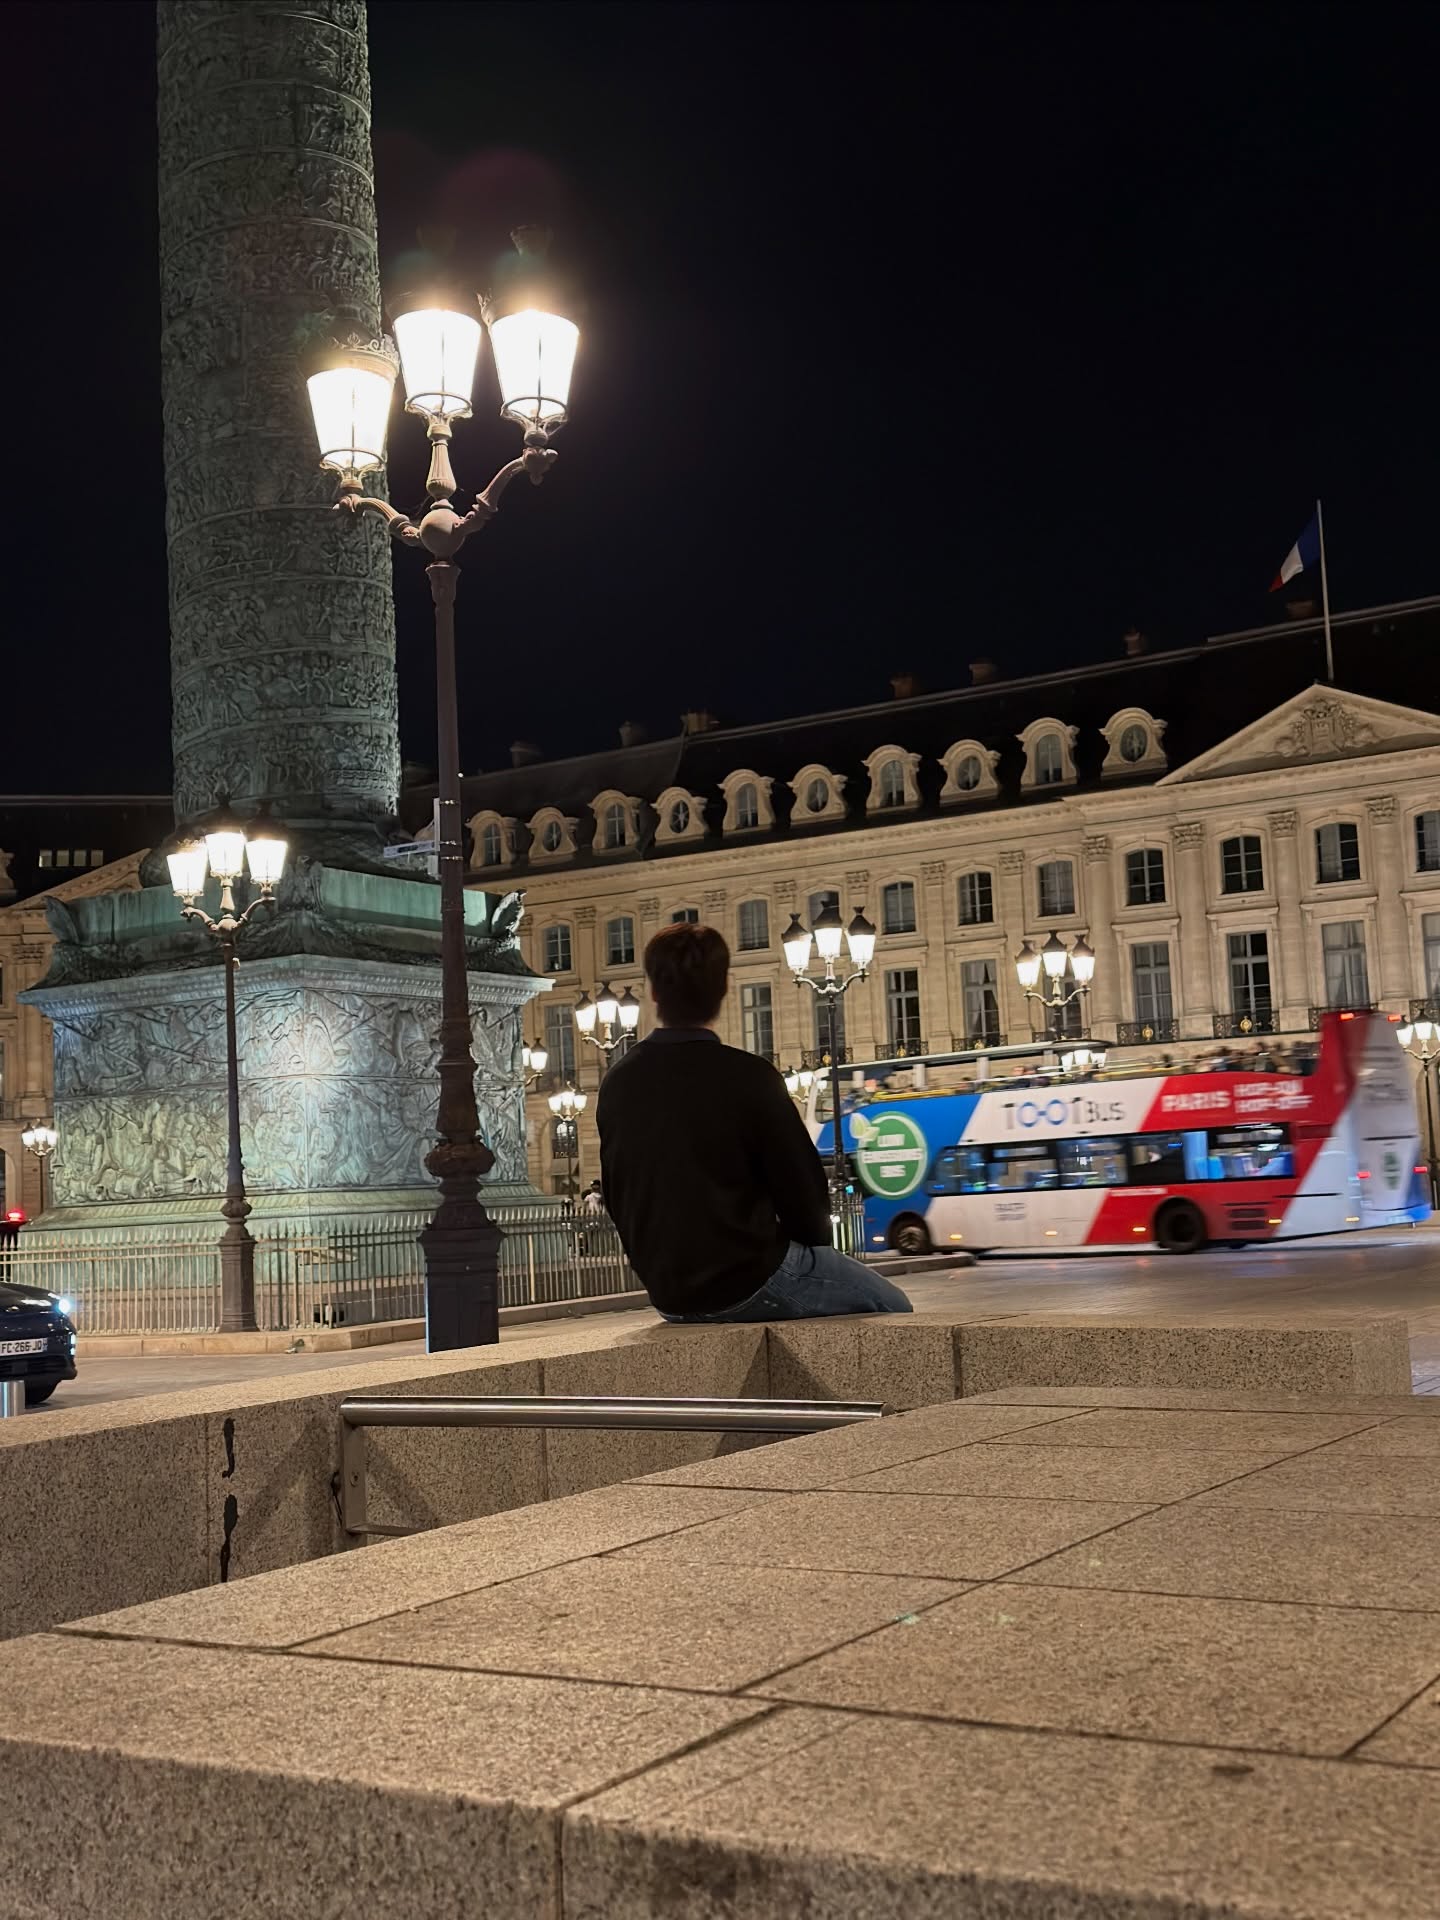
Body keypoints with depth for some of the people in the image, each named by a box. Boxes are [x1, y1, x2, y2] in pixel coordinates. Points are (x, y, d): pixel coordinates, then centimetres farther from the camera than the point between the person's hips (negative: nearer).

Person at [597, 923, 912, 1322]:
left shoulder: (616, 1084, 0)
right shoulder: (747, 1077, -16)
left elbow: (616, 1197, 9)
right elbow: (802, 1188, -10)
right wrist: (815, 1242, 11)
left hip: (667, 1294, 6)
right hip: (746, 1284, -6)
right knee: (890, 1305, 13)